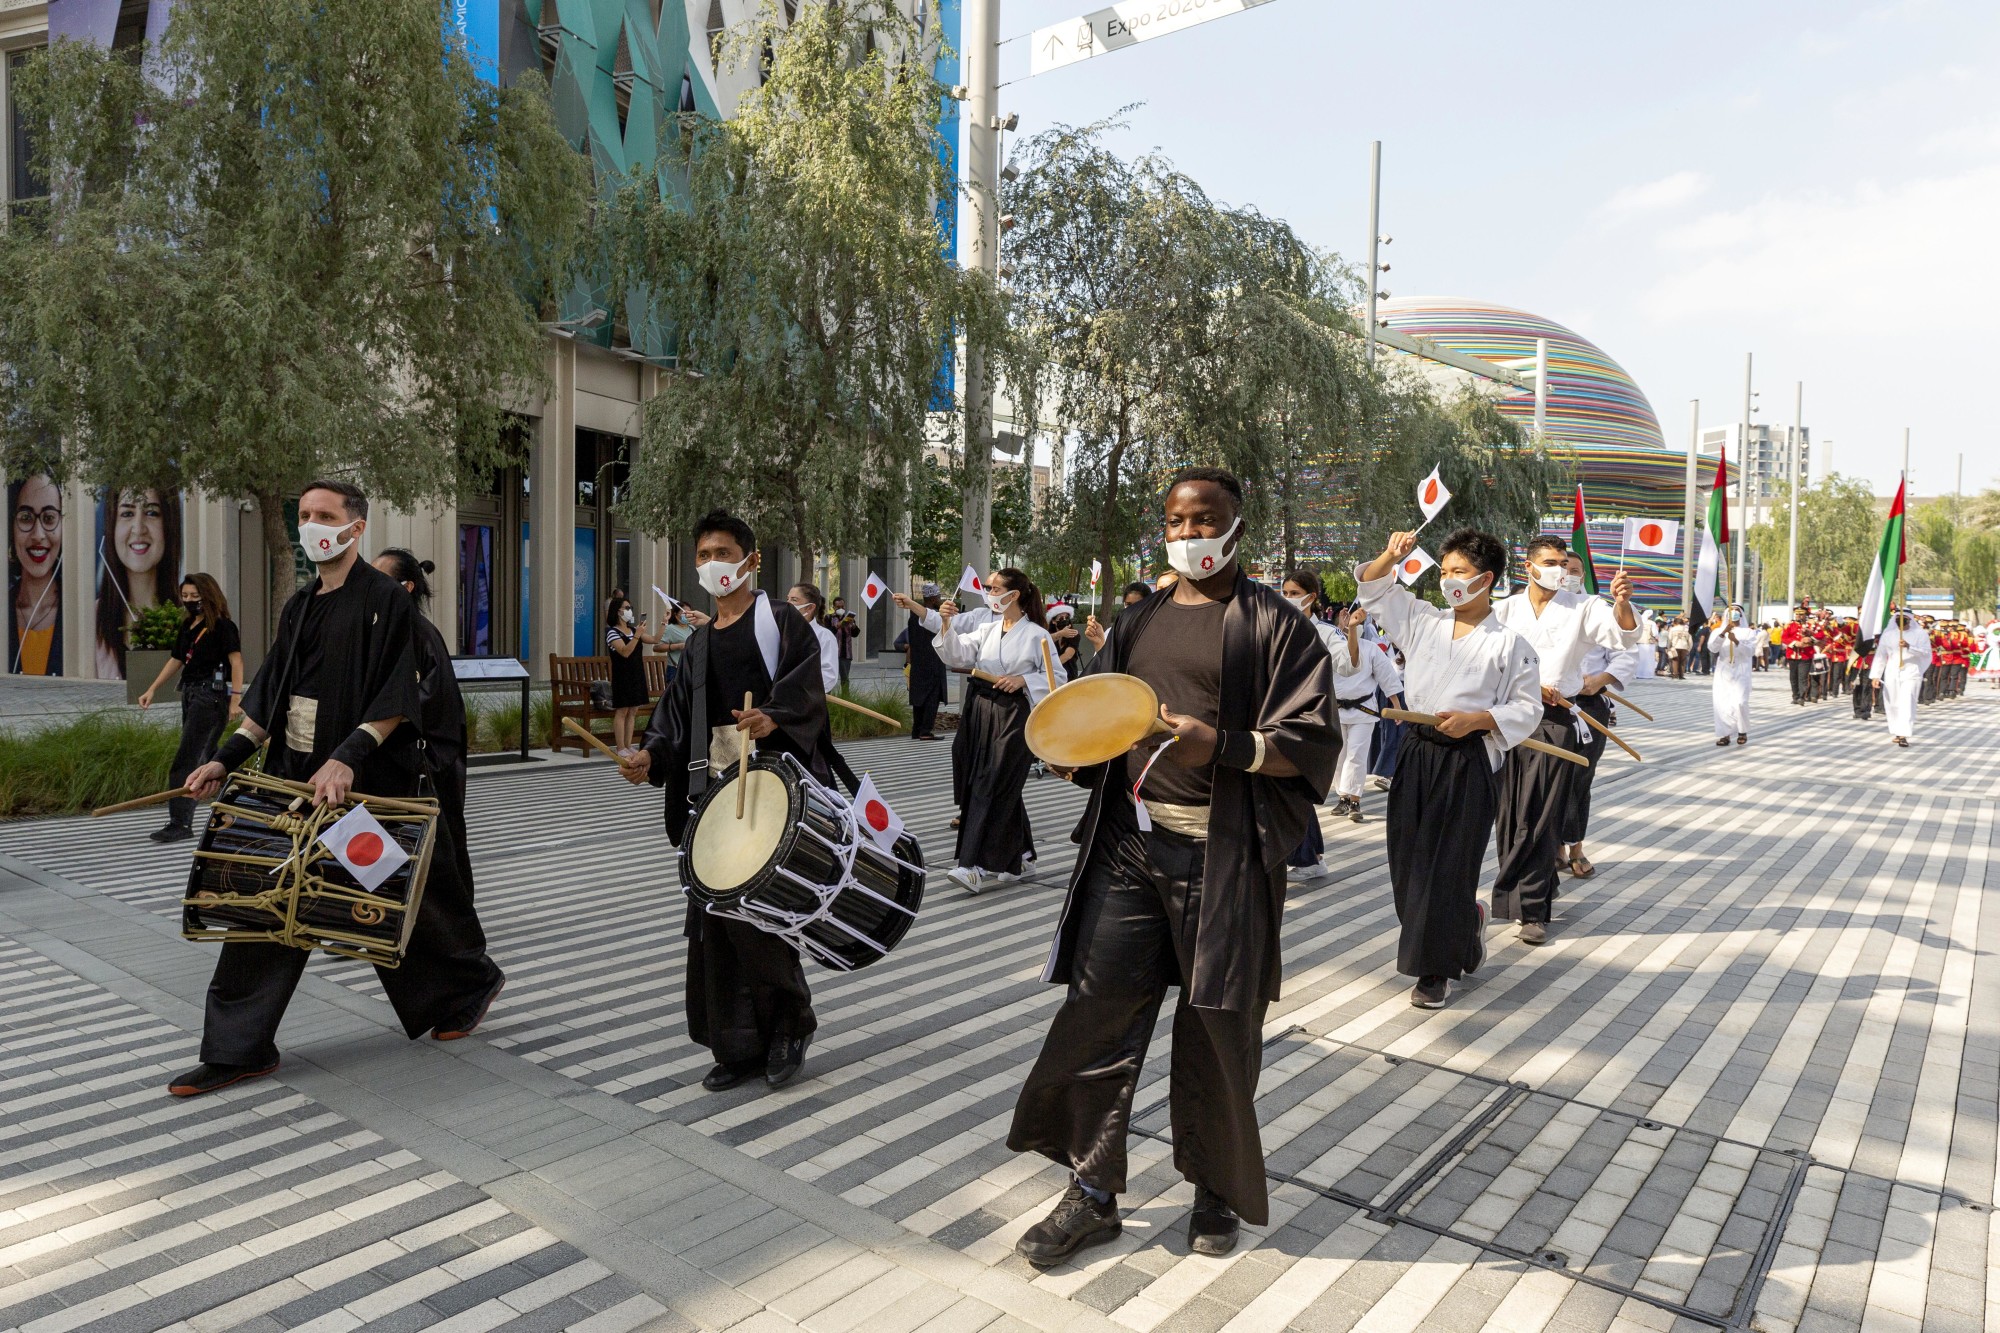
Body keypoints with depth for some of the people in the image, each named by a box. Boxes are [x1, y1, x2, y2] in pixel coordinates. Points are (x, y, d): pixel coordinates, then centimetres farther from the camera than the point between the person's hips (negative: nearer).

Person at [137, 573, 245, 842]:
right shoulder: (188, 626, 16)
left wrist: (235, 699, -21)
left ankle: (180, 824, -9)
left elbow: (236, 661, -15)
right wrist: (152, 689, 18)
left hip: (211, 695, -9)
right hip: (190, 694, 9)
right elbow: (176, 660, 23)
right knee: (208, 758, 13)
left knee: (187, 760, -11)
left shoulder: (222, 625, -9)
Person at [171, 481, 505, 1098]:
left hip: (368, 784, -7)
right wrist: (226, 759, 8)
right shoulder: (300, 606, 13)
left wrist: (347, 757, -27)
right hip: (293, 779, 7)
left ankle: (471, 987, 29)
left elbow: (395, 699, -16)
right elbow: (269, 696, 16)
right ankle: (239, 1048, 15)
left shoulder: (386, 600, -9)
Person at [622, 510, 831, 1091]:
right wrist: (652, 755, -2)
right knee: (714, 919, 6)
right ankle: (738, 1048, 19)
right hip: (712, 789, 7)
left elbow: (804, 685, -15)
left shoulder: (781, 623, 0)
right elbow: (678, 711, 15)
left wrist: (773, 716, -34)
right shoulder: (700, 641, 20)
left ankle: (790, 1021, 12)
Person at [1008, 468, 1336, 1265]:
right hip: (1128, 846, 5)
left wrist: (1221, 746, -22)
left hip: (1221, 855, -4)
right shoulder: (1138, 623, 16)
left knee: (1217, 1030, 6)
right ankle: (1093, 1194, 19)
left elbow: (1311, 742, -8)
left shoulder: (1273, 623, -1)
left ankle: (1217, 1190, 30)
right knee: (1098, 1012, 3)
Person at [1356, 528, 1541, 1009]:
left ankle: (1435, 970, 14)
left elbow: (1527, 709, -2)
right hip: (1417, 754, 5)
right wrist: (1391, 555, -3)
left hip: (1468, 764, -4)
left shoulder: (1510, 644, -3)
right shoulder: (1424, 621, 8)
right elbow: (1373, 589, 15)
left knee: (1450, 866, -1)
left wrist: (1476, 719, -16)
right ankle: (1467, 920, 36)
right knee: (1409, 858, 7)